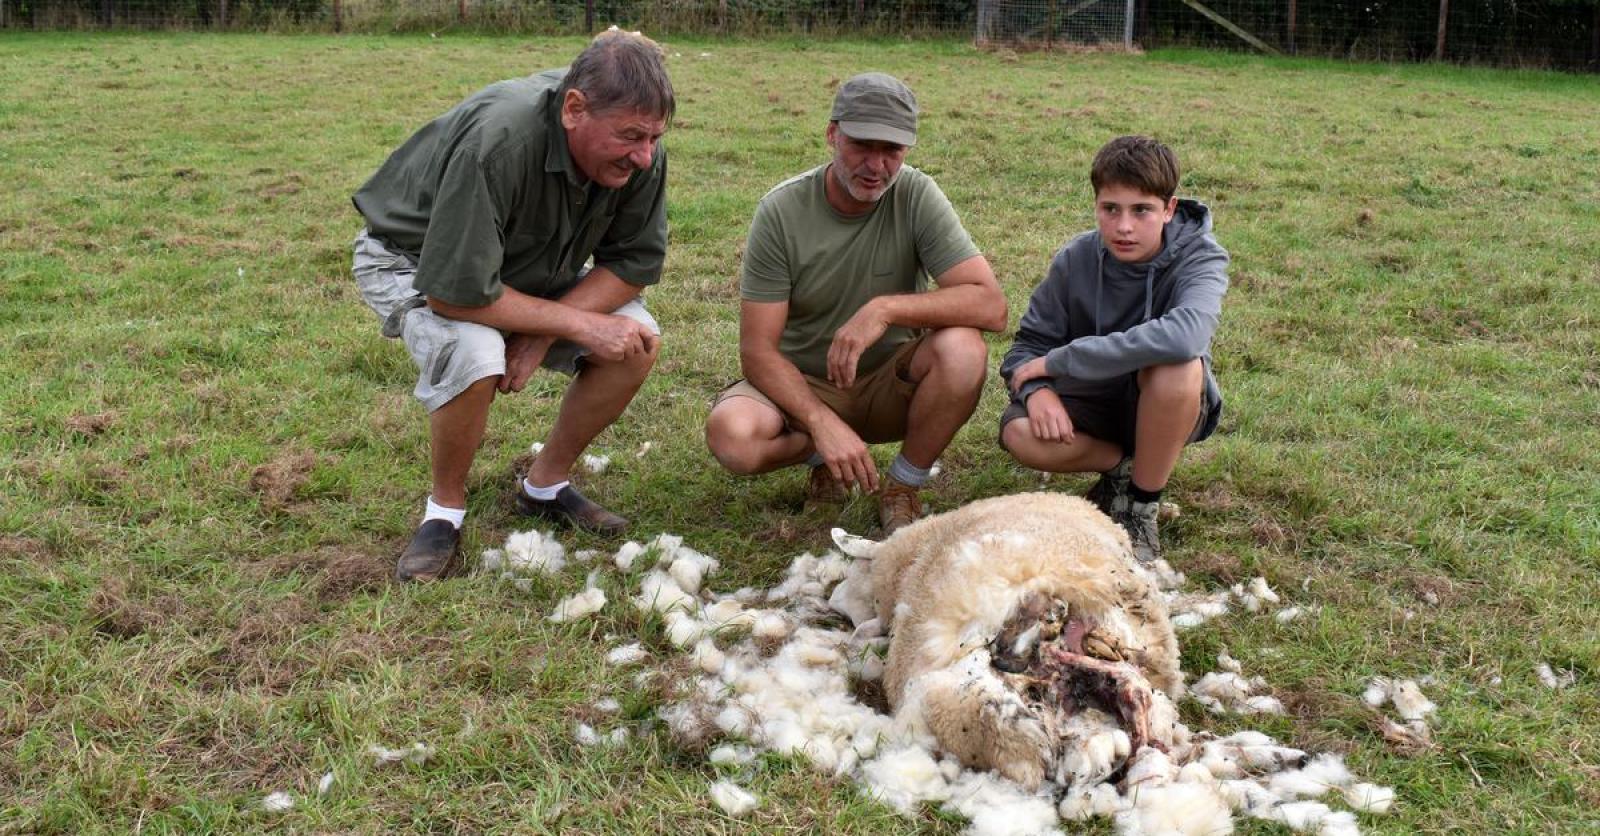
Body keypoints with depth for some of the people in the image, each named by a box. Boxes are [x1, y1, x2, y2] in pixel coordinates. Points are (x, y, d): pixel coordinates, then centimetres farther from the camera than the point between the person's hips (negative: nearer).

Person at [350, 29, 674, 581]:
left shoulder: (639, 151, -21)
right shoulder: (497, 142, -39)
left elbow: (636, 262, -12)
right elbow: (457, 291, -37)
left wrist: (542, 333, -24)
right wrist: (578, 324, -31)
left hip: (526, 267, 6)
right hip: (415, 261, -6)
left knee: (638, 340, -15)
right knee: (474, 356, -36)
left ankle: (546, 487, 5)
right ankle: (445, 510, -8)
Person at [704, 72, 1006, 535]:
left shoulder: (916, 196, -13)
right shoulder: (782, 211, -15)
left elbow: (991, 305, -22)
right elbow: (758, 350, -16)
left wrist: (886, 308, -33)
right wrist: (823, 423, -31)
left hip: (890, 383, 1)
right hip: (802, 384, 0)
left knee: (962, 349, -31)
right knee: (732, 435, -32)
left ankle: (902, 488, -6)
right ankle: (822, 455, 4)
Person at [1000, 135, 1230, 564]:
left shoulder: (1200, 258, -22)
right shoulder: (1076, 259, -11)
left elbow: (1184, 335, -43)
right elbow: (1030, 343, -6)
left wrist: (1056, 361, -38)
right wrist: (1036, 388, -33)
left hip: (1170, 406, -2)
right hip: (1094, 403, 2)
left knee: (1176, 364, -37)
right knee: (1020, 434, -29)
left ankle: (1143, 504, -14)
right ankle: (1125, 467, 1)